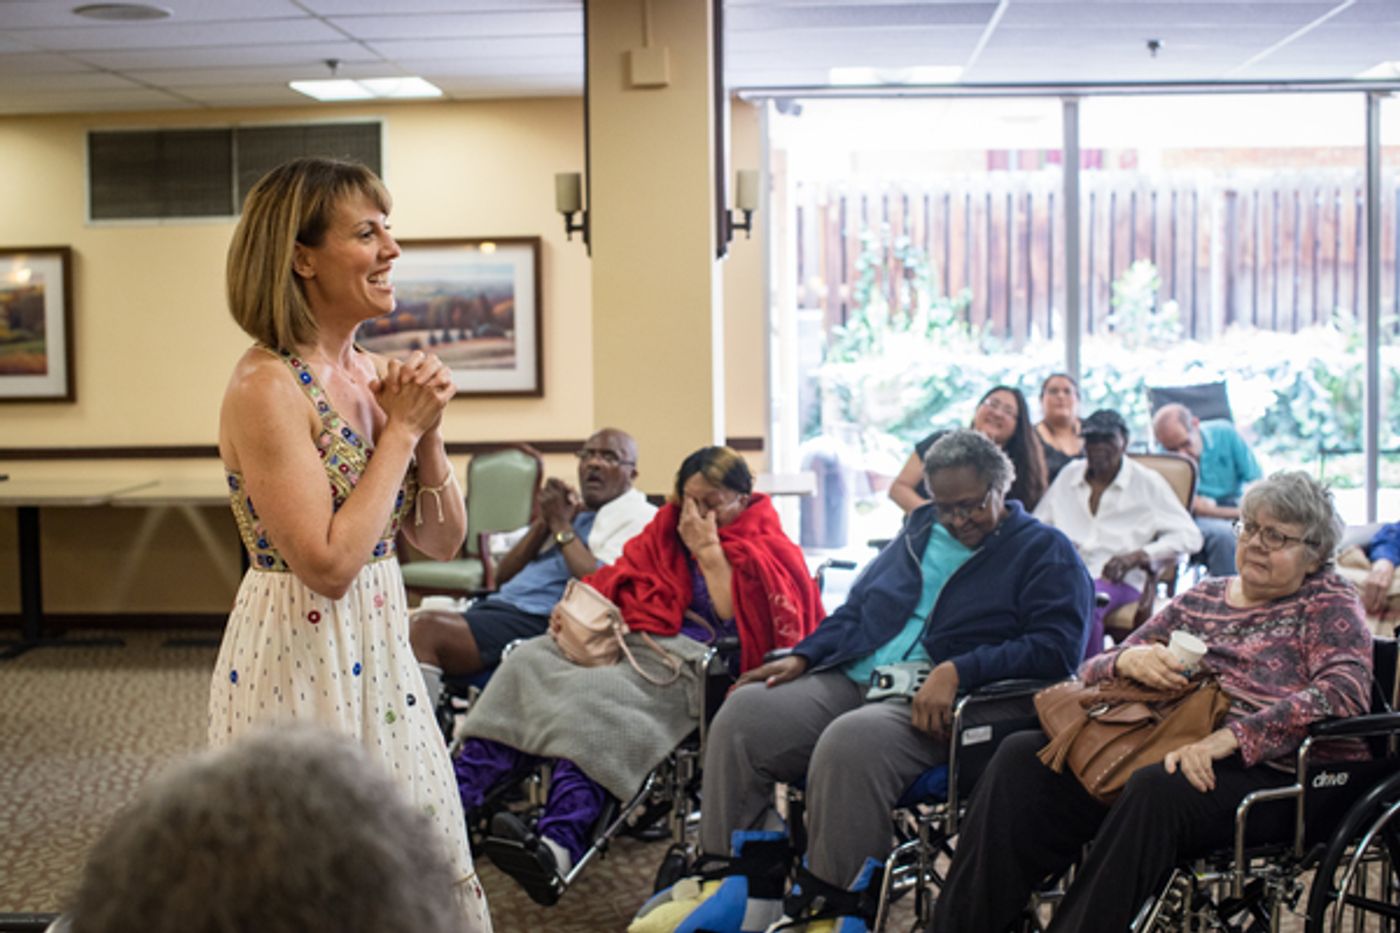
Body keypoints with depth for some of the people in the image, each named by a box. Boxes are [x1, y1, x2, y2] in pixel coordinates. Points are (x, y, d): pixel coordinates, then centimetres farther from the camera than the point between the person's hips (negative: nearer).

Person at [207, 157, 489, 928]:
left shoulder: (371, 373, 6)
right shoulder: (266, 388, -17)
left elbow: (442, 542, 9)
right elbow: (329, 564, -24)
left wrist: (427, 429, -6)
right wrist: (401, 429, -17)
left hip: (381, 653, 8)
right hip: (300, 660, -8)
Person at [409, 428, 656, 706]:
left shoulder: (637, 516, 2)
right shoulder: (570, 506, 24)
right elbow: (503, 575, 20)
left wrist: (561, 524, -6)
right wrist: (542, 523, 5)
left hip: (542, 622, -8)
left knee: (424, 629, -25)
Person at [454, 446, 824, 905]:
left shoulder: (769, 548, 7)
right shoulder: (670, 527, 23)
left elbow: (732, 618, -7)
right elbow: (620, 578, 20)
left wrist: (709, 550, -6)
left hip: (694, 660, -6)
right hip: (630, 637, 7)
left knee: (597, 695, -34)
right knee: (529, 661, -18)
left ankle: (559, 847, -53)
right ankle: (451, 807, -32)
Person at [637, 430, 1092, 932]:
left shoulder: (1045, 551, 2)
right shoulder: (920, 530, 21)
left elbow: (1057, 645, -12)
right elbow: (856, 609, 27)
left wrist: (958, 671, -23)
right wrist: (801, 658, 10)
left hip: (935, 709, -7)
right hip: (852, 679, 7)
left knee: (850, 741, -36)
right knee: (743, 714, -14)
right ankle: (736, 882, -10)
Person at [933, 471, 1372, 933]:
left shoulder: (1330, 604, 9)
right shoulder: (1203, 597, 22)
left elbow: (1345, 691, -13)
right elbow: (1092, 670, 19)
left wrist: (1230, 738, -23)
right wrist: (1128, 660, -7)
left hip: (1261, 771, -5)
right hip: (1151, 750, 5)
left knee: (1156, 787, -38)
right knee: (1021, 756, -18)